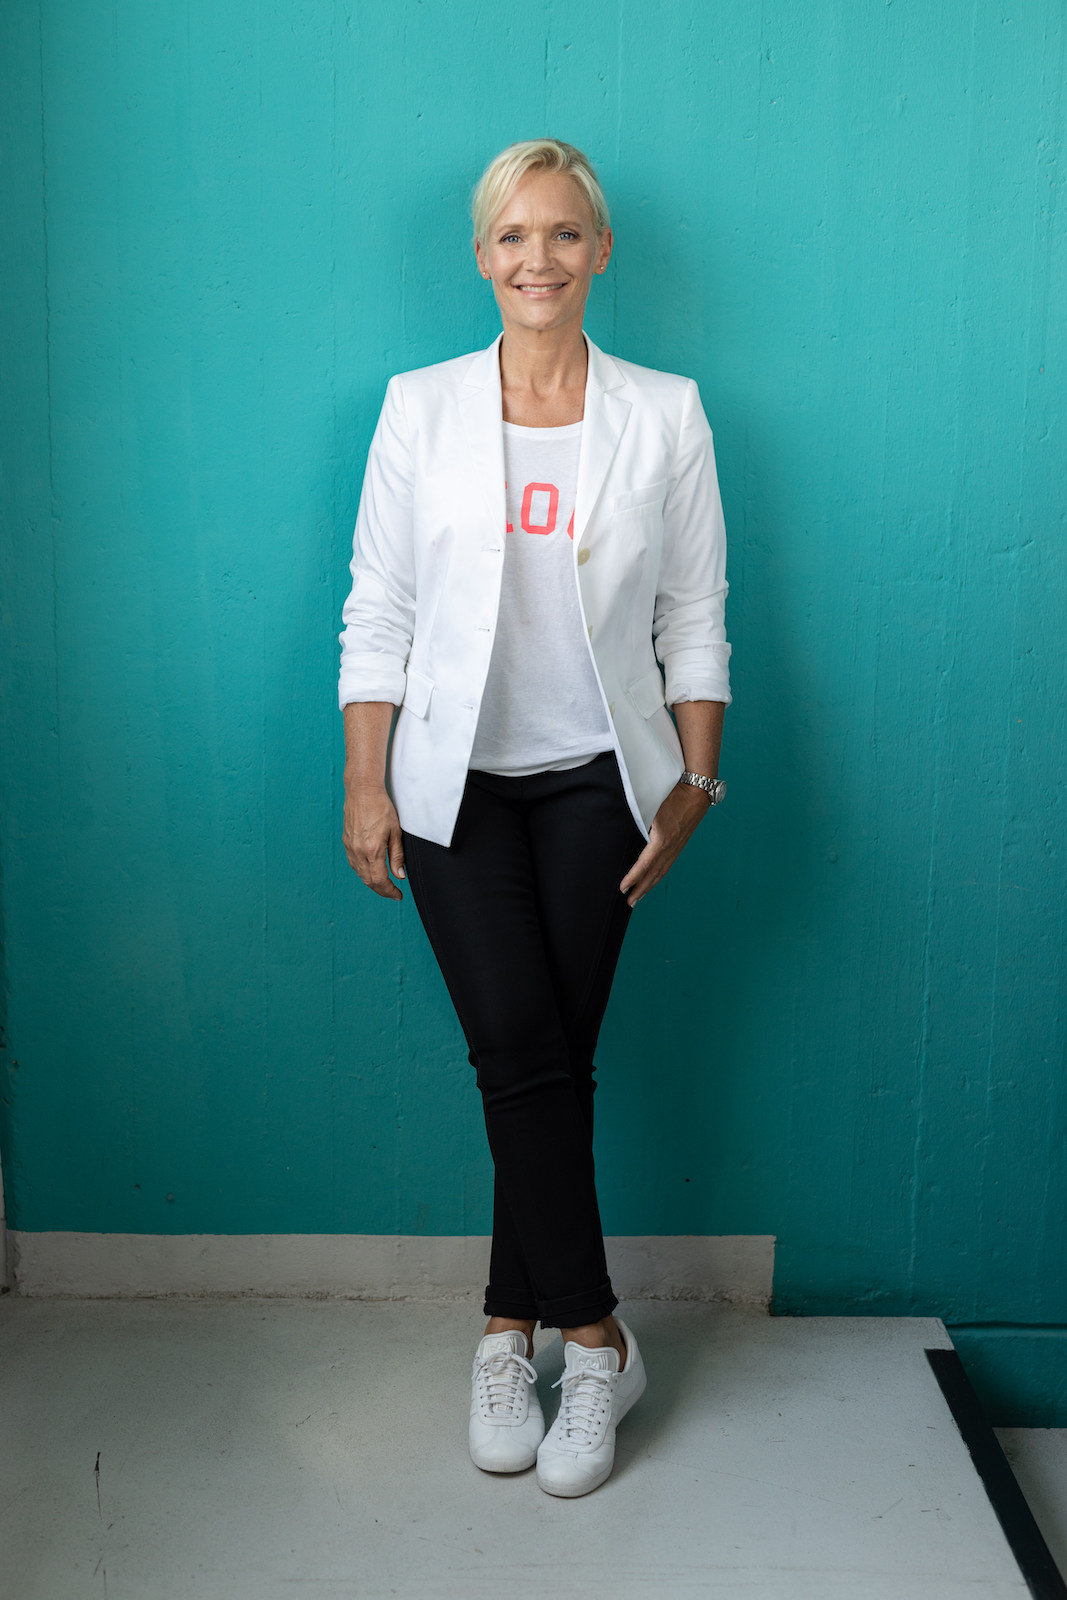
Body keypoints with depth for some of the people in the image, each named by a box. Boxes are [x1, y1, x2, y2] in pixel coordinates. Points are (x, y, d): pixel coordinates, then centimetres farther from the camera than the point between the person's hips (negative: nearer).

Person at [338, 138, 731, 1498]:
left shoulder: (664, 415, 2)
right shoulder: (421, 409, 1)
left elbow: (695, 619, 3)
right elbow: (376, 612, 1)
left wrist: (693, 785, -1)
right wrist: (365, 786, -4)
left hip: (596, 779, 1)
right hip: (457, 779, 0)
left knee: (551, 1060, 2)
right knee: (523, 1054, -6)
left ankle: (513, 1324, 19)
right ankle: (595, 1339, 10)